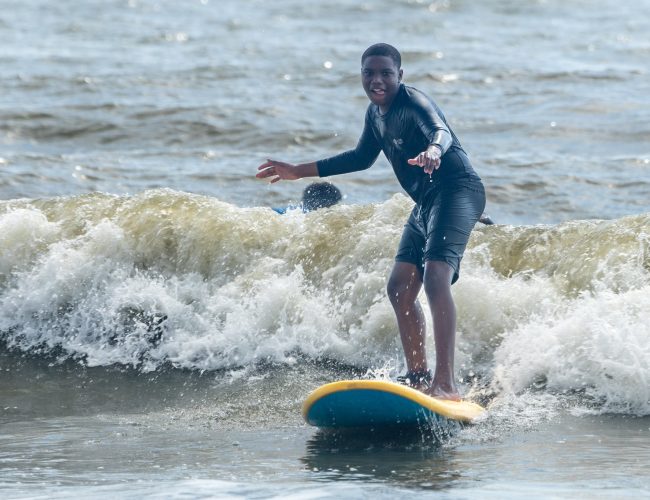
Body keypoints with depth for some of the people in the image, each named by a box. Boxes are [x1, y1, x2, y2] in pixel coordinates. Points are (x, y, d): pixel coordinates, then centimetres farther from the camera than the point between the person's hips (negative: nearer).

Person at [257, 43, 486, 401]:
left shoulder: (413, 102, -17)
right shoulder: (376, 114, 12)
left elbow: (440, 129, -38)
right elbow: (362, 158, 27)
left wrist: (433, 151, -63)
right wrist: (299, 171, 29)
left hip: (457, 191, -10)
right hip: (426, 202, 10)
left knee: (435, 277, -25)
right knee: (399, 287, 9)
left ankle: (446, 383, -33)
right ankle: (418, 377, 18)